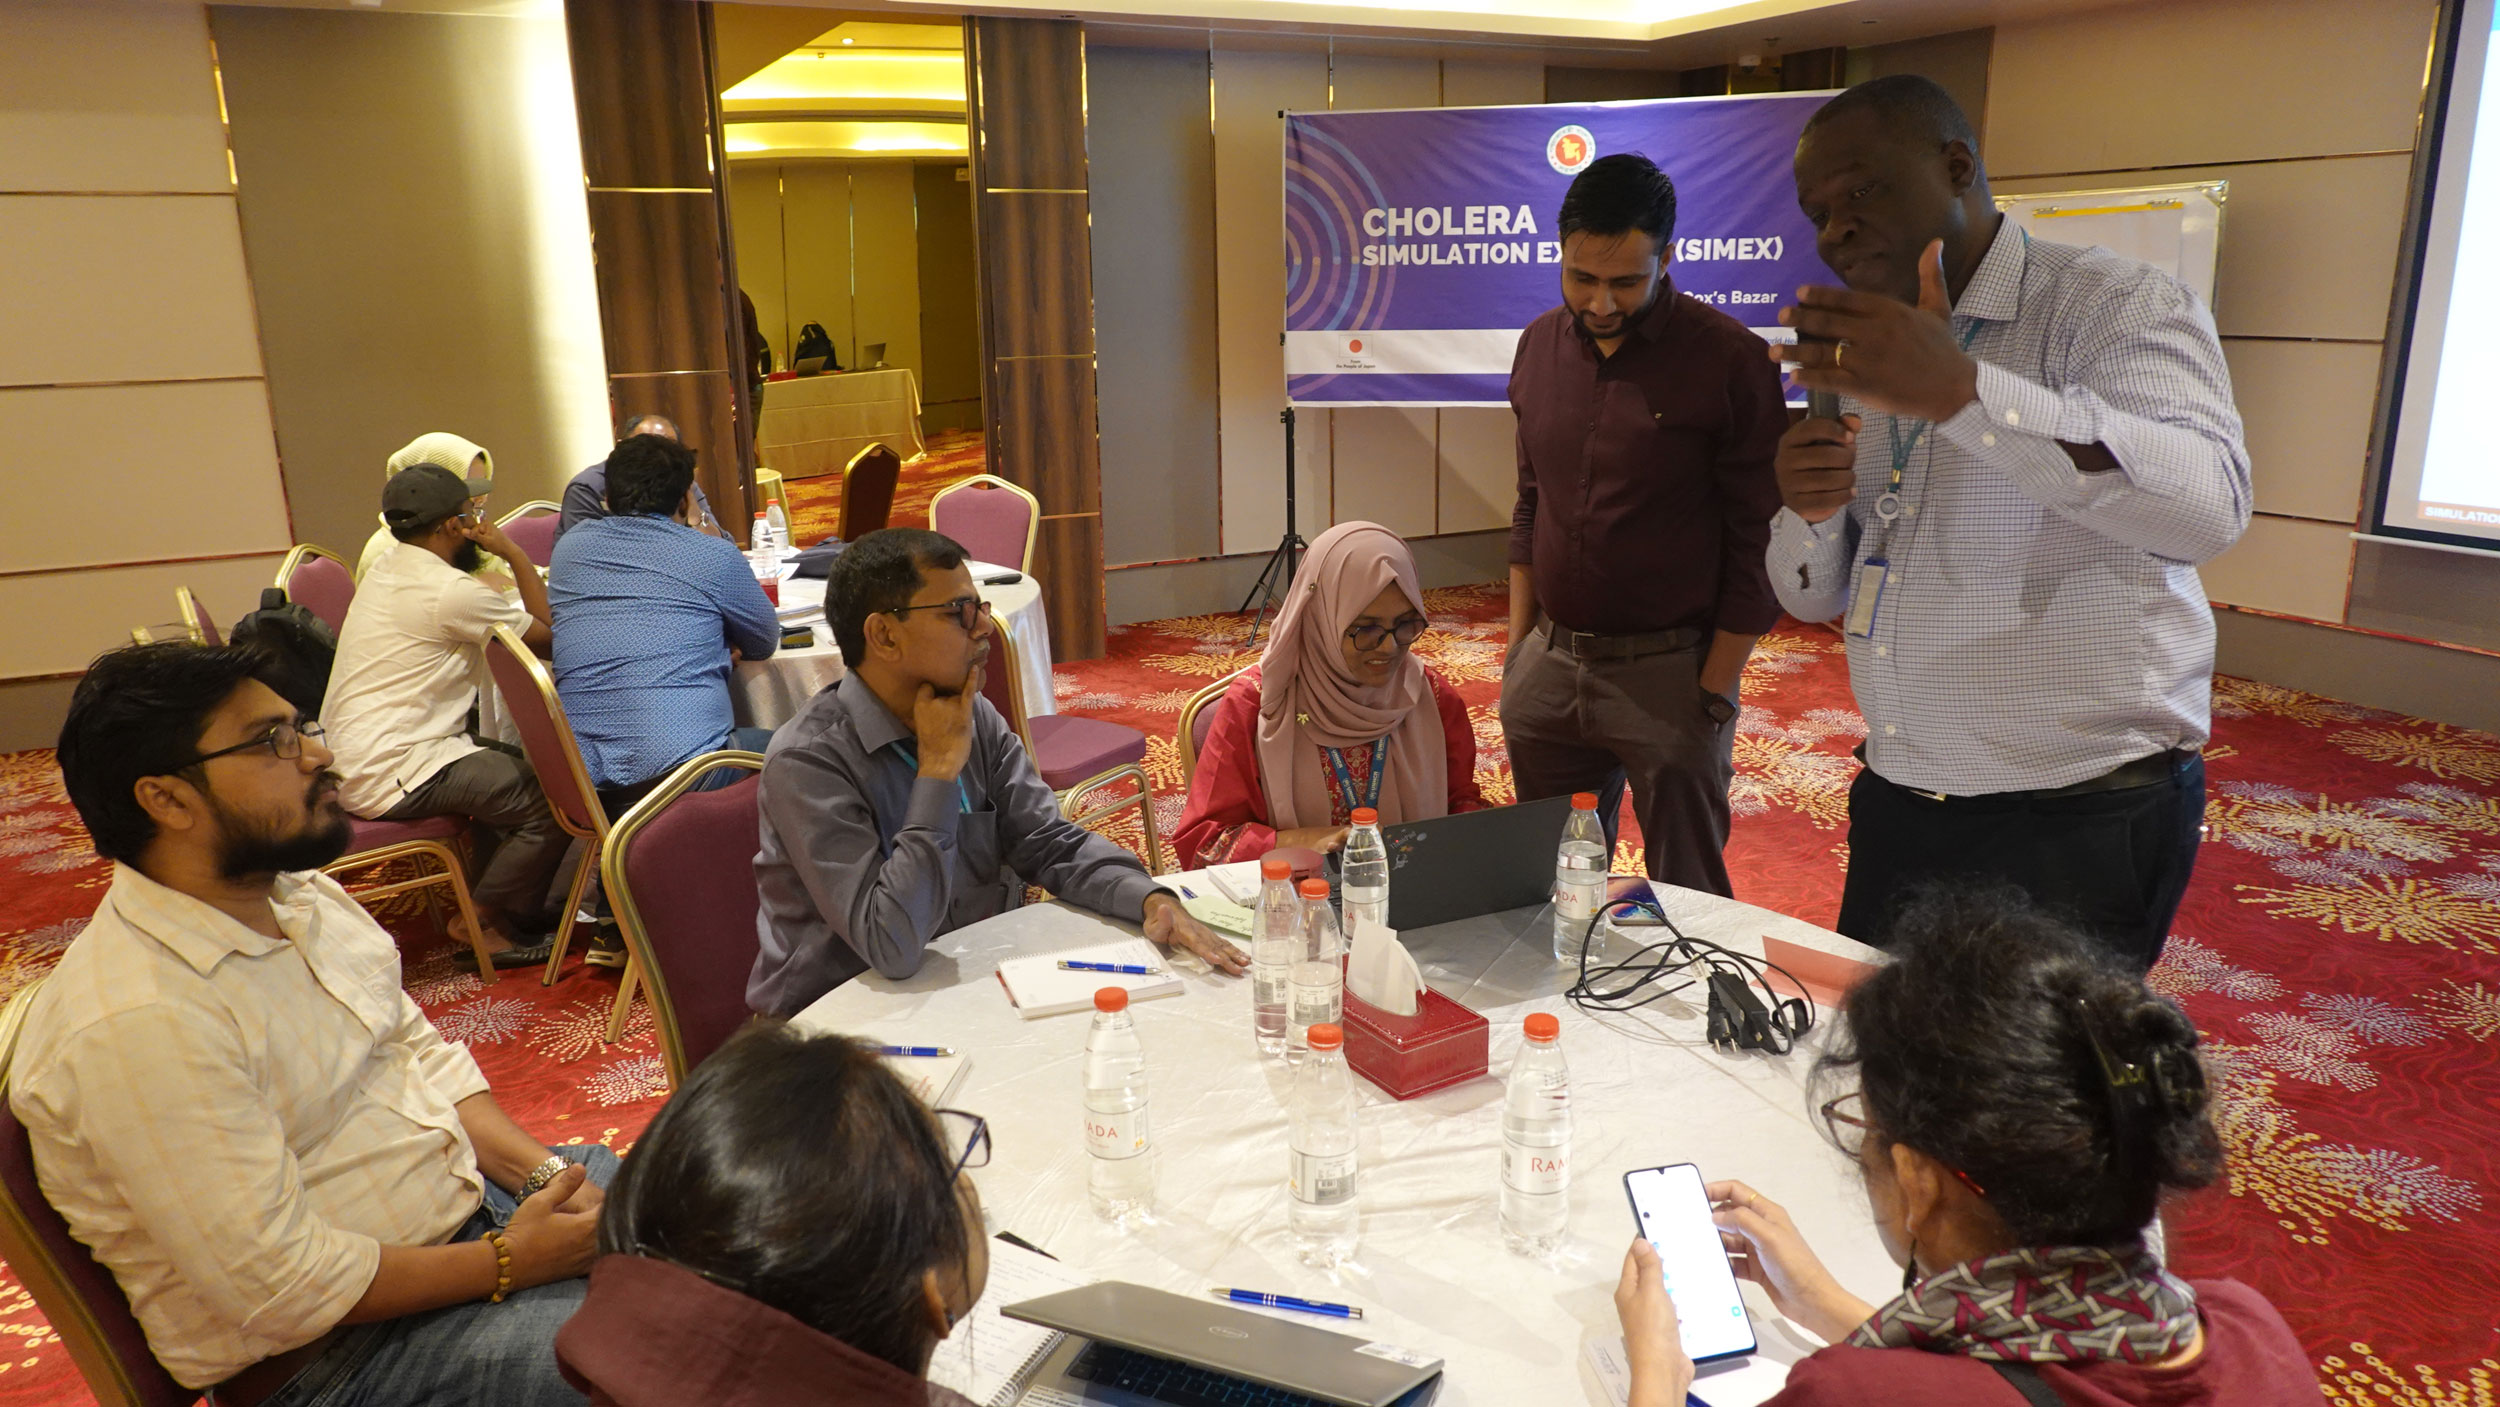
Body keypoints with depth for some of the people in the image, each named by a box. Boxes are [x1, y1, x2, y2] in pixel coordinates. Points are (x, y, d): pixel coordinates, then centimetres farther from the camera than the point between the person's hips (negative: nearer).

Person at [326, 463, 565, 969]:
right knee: (552, 799, -14)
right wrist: (513, 552, -3)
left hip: (355, 762, 11)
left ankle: (491, 898, 23)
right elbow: (547, 632, -9)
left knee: (519, 771, 20)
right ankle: (488, 923, 1)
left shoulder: (387, 567, 13)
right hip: (392, 776, -11)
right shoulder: (451, 591, -19)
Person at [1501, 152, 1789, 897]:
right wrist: (1517, 646, 12)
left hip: (1668, 670, -4)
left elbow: (1757, 544, -8)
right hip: (1548, 663, 5)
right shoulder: (1539, 347, 6)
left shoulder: (1731, 360, -10)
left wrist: (1713, 693, -10)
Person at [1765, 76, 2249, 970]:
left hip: (2072, 828, -6)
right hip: (1896, 809, 6)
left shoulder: (2113, 307, -10)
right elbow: (1816, 597, 11)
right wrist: (1808, 509, -12)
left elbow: (2207, 504, -30)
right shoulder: (1869, 365, 10)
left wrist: (1964, 391, -40)